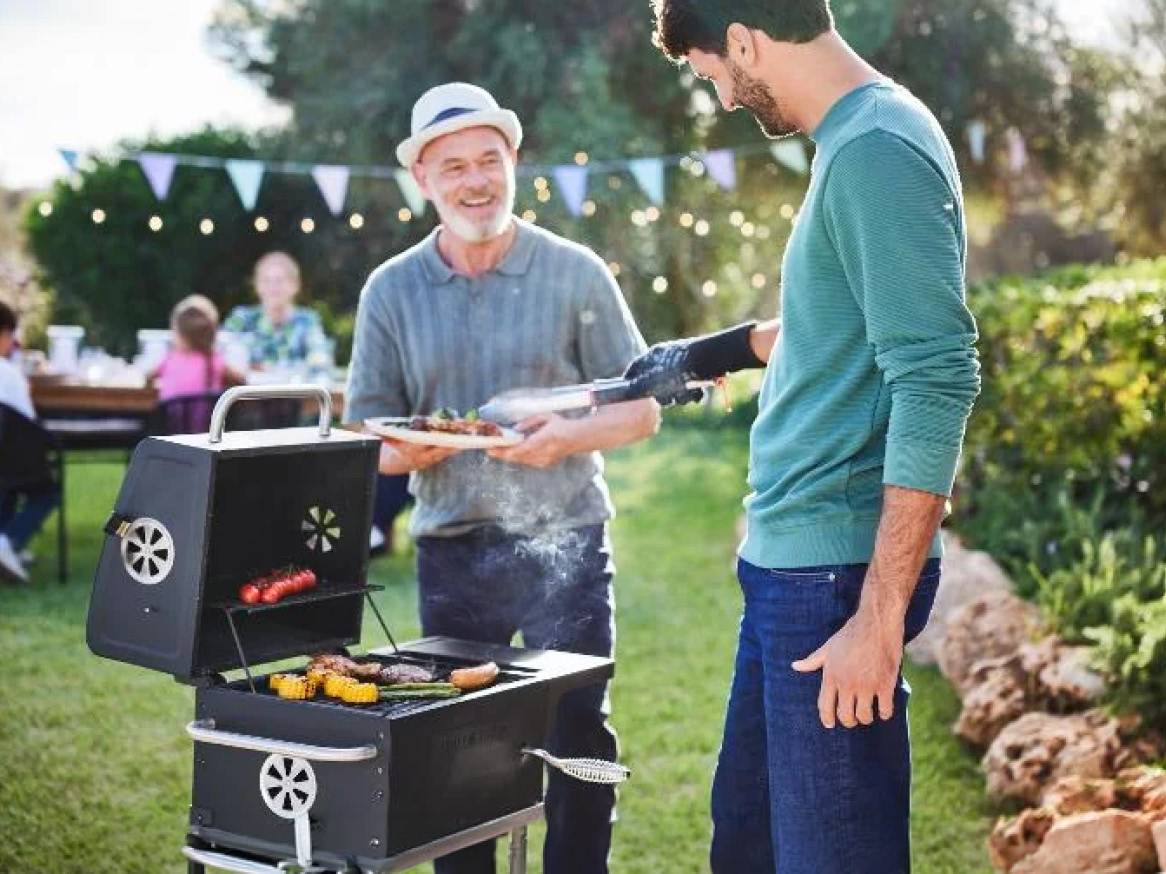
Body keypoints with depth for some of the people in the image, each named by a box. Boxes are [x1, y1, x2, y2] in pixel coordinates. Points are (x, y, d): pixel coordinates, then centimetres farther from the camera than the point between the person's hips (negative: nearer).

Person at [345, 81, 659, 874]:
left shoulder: (576, 274, -1)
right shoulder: (391, 290, 4)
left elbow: (641, 408, 1)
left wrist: (569, 436, -18)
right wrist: (406, 450, -16)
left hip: (563, 545, -2)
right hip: (450, 551, 2)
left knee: (579, 739, 0)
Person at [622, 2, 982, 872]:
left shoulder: (878, 152, -18)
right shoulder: (856, 140, 12)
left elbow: (936, 382, -24)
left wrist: (879, 619, -24)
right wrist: (715, 352, 39)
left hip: (837, 568, -10)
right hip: (791, 561, 10)